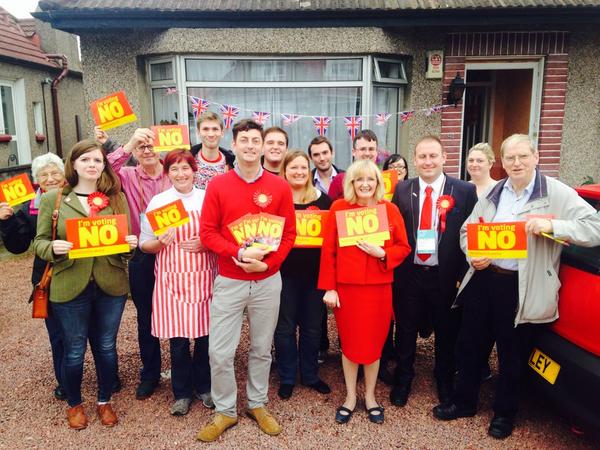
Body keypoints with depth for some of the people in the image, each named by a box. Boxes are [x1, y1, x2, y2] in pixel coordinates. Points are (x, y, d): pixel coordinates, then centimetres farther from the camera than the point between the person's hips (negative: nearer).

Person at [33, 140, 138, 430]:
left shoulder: (117, 198, 4)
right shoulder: (52, 199, -1)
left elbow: (126, 239, 8)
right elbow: (39, 242, 1)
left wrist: (131, 243, -14)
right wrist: (54, 248, -20)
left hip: (110, 285, 2)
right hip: (70, 287, -1)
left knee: (106, 347, 16)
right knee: (74, 351, 13)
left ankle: (104, 401, 38)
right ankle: (74, 404, 38)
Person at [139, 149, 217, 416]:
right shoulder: (157, 202, 4)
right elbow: (144, 244, 6)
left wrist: (205, 243, -12)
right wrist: (160, 242, -14)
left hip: (205, 277, 0)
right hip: (173, 279, 0)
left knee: (205, 334, 7)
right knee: (178, 338, 4)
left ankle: (204, 386, 31)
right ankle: (182, 393, 26)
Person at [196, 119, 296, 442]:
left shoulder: (280, 187, -2)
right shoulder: (217, 185, -4)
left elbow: (289, 233, 0)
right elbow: (207, 232, -5)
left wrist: (267, 263, -13)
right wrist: (239, 252, -19)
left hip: (268, 281, 1)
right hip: (229, 281, -1)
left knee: (262, 348, 15)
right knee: (219, 351, 3)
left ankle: (258, 405, 34)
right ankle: (224, 411, 24)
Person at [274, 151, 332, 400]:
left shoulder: (323, 199, 4)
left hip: (314, 271, 2)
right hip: (285, 271, -2)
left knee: (312, 326, 14)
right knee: (285, 327, 9)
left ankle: (310, 374, 32)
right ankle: (286, 378, 26)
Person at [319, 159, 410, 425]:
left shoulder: (391, 210, 1)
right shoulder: (338, 208, -3)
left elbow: (403, 247, 5)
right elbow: (328, 250, -4)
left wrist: (382, 253, -15)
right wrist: (328, 288, -7)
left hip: (379, 288, 1)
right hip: (346, 287, -1)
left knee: (374, 342, 11)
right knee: (349, 342, 10)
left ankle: (370, 396, 32)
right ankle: (350, 396, 29)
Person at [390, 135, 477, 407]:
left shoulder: (465, 191, -5)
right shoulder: (402, 190, 1)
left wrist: (464, 273, -6)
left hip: (446, 276, -1)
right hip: (409, 274, 1)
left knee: (446, 333, 16)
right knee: (406, 331, 15)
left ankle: (445, 382, 41)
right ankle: (402, 380, 37)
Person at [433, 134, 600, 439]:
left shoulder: (557, 194, -6)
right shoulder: (492, 193, 8)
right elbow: (467, 230, 13)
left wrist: (553, 225, -26)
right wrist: (472, 256, -7)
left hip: (522, 288, -4)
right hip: (483, 279, 4)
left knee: (512, 354, 13)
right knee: (469, 344, 15)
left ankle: (505, 412, 36)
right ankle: (464, 401, 36)